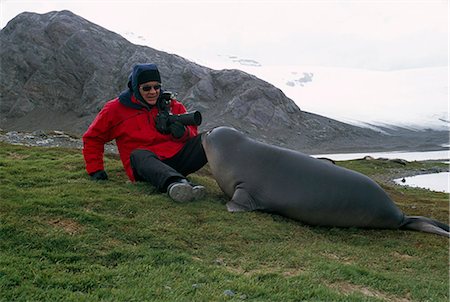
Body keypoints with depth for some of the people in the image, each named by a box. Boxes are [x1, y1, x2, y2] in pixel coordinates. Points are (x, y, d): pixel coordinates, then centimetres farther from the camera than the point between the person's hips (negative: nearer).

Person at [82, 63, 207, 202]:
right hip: (144, 167, -3)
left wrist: (183, 132, -10)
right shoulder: (117, 108, 6)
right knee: (139, 155, -39)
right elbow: (93, 138, 14)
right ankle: (174, 184, -67)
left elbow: (192, 130, 15)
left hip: (176, 157, 4)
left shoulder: (170, 104, 12)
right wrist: (95, 170, 5)